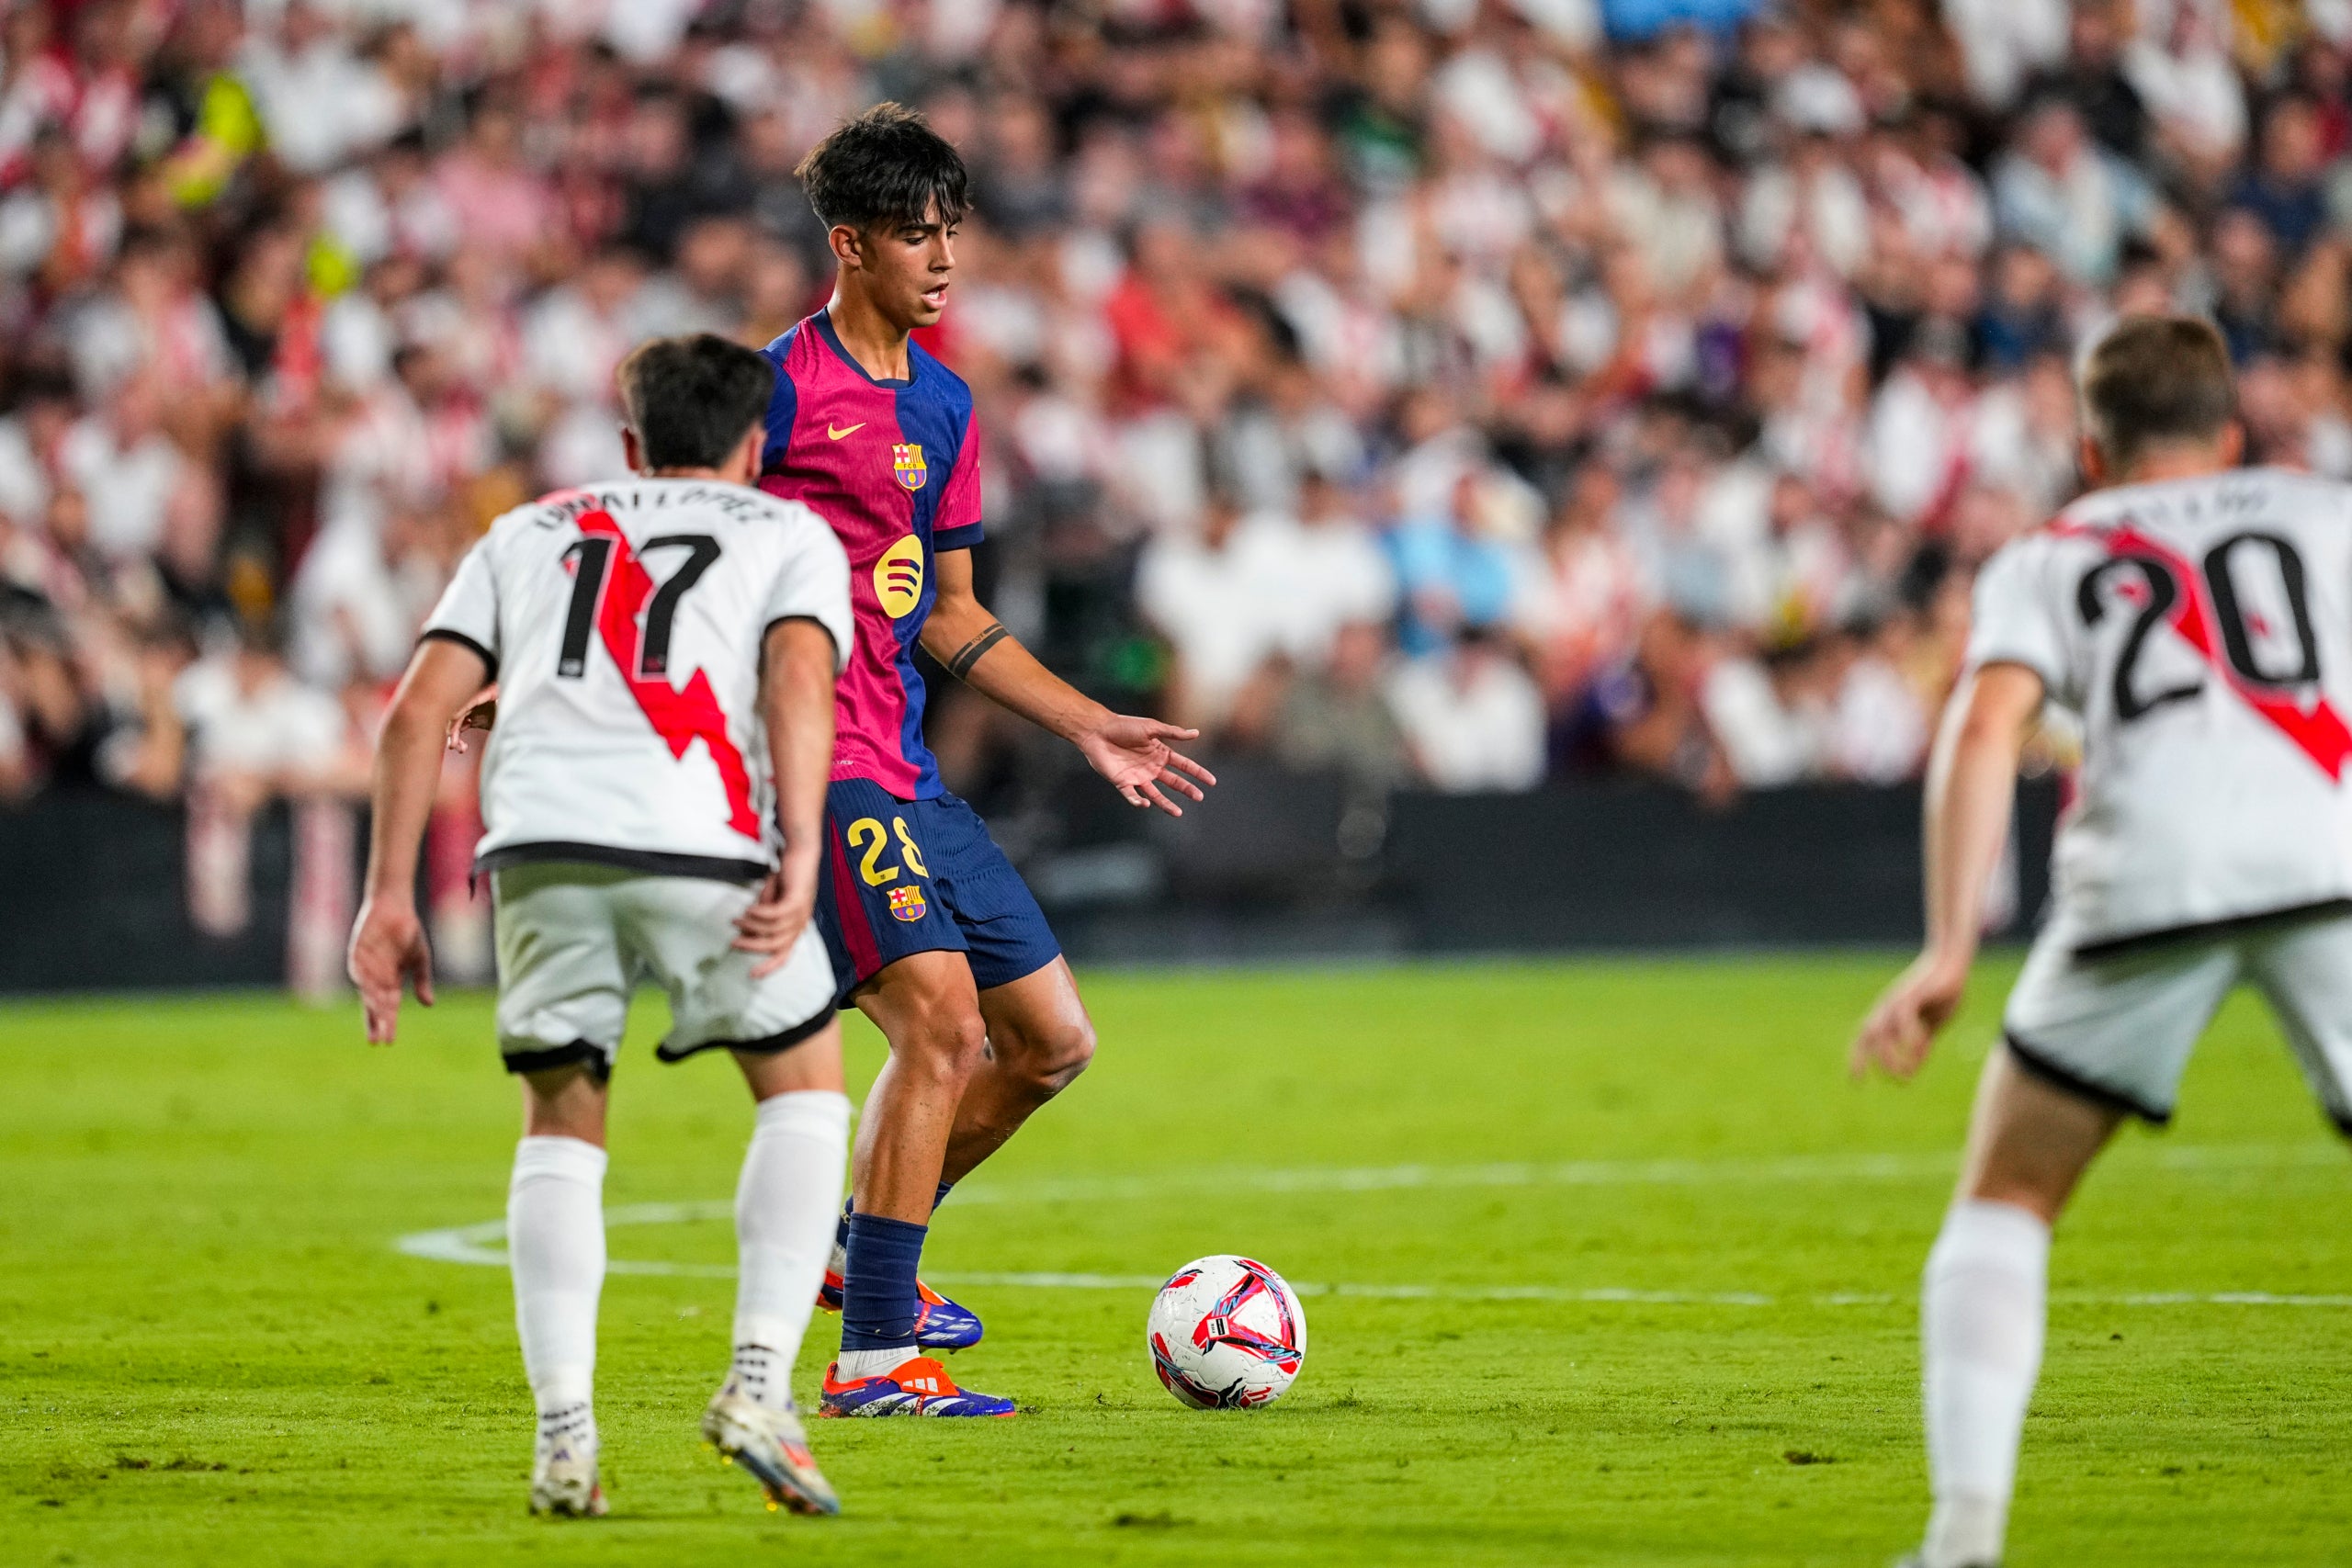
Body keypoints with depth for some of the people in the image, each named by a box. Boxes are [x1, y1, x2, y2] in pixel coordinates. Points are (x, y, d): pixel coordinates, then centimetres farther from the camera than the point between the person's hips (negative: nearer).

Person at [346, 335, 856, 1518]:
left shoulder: (528, 532, 30)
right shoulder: (791, 535, 23)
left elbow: (418, 710, 17)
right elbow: (798, 679, 0)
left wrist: (389, 895, 17)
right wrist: (801, 858, -11)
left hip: (538, 842, 2)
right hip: (700, 840, -2)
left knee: (560, 1127, 17)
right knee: (805, 1088, 18)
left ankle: (563, 1436, 3)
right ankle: (758, 1384, 2)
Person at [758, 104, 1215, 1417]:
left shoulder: (943, 405, 16)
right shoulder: (782, 390, -9)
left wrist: (1092, 729, 21)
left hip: (910, 775, 9)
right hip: (817, 761, -9)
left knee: (1054, 1040, 10)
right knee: (941, 1014, -21)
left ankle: (862, 1243, 29)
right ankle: (874, 1358, -17)